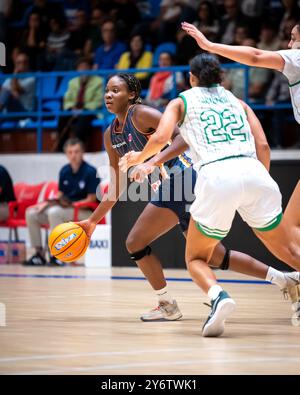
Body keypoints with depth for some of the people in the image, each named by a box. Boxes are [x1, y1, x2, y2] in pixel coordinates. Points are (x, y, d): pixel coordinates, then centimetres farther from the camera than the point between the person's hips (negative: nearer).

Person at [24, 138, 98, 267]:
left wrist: (70, 204, -19)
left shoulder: (90, 172, -10)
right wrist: (47, 203, -5)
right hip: (64, 208, 7)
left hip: (84, 212, -7)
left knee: (54, 212, -34)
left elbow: (91, 199, -11)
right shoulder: (64, 171, 8)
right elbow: (60, 195, 14)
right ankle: (39, 253, -3)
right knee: (31, 213, -9)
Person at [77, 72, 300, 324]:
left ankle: (168, 306, 3)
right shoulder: (111, 135, 15)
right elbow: (117, 188, 21)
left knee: (135, 243, -8)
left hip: (181, 179, -8)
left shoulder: (141, 114, -9)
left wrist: (153, 163, -30)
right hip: (170, 188, 8)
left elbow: (184, 138, -20)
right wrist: (93, 221, 19)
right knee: (214, 256, 12)